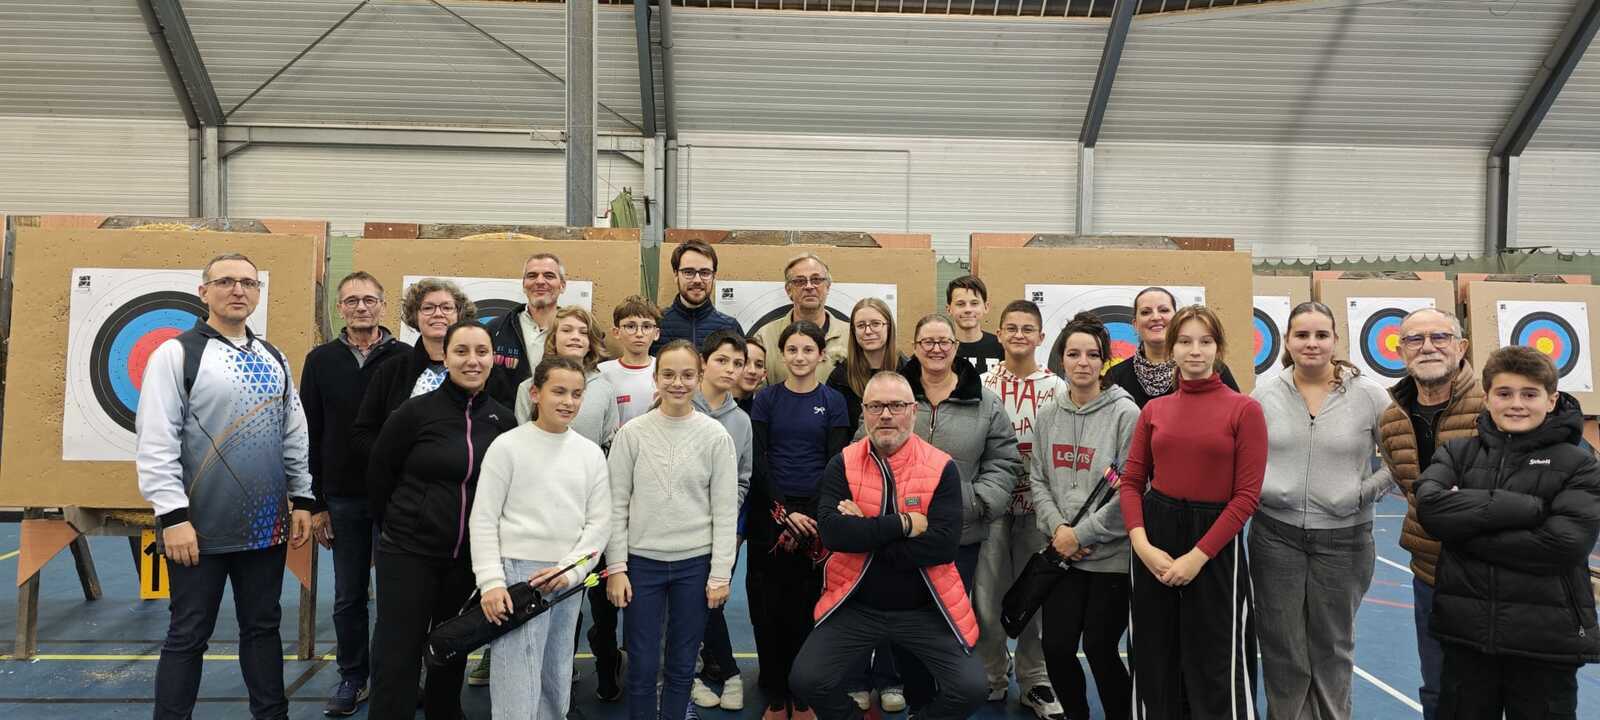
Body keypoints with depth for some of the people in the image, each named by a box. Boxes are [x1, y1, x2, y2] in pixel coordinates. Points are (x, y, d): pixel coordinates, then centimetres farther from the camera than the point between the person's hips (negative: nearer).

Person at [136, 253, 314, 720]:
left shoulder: (274, 360, 11)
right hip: (202, 528, -5)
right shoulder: (176, 354, -5)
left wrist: (301, 499, 9)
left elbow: (294, 436, 13)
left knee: (263, 627, 14)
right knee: (188, 635, 5)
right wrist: (173, 517, -16)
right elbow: (156, 442, -11)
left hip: (267, 526, 5)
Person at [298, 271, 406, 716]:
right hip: (343, 499, 2)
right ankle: (353, 679, 25)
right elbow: (310, 435, 4)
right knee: (348, 596, 11)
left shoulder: (405, 359, -4)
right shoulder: (321, 360, 4)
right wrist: (316, 504, 1)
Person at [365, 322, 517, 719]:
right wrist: (397, 528, 7)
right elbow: (378, 474, 1)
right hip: (409, 553, -3)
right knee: (397, 657, 0)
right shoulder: (416, 411, -10)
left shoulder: (504, 420, -1)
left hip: (470, 558, 3)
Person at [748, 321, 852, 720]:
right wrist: (784, 513, -11)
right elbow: (758, 460, 0)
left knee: (807, 605, 0)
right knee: (769, 605, 0)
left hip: (815, 511, 0)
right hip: (769, 511, 0)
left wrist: (813, 517, -11)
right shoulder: (766, 398, 4)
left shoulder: (833, 402, 4)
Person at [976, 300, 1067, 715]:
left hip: (1037, 505, 0)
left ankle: (1035, 680, 21)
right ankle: (992, 676, 21)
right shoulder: (982, 386, 2)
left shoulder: (1057, 389, 2)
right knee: (988, 593, 4)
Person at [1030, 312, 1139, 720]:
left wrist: (1082, 534, -13)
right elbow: (1038, 479, 9)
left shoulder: (1125, 414, -8)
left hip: (1112, 554, -4)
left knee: (1100, 648, 1)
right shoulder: (1047, 415, 7)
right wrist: (1057, 528, -8)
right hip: (1062, 554, 4)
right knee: (1056, 646, 4)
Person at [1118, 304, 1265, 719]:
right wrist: (1143, 545, -10)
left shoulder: (1243, 409, -5)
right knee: (1153, 660, 13)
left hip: (1215, 540, -3)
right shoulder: (1154, 410, 5)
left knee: (1217, 665, 3)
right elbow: (1131, 482, 5)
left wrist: (1197, 556, -14)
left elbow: (1246, 495, -9)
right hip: (1155, 535, 3)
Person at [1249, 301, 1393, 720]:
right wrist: (1257, 492, -3)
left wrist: (1366, 491, -7)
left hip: (1343, 540, -1)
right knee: (1282, 651, 9)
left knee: (1332, 650, 15)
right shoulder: (1264, 396, 0)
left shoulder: (1368, 395, -4)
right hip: (1276, 537, 1)